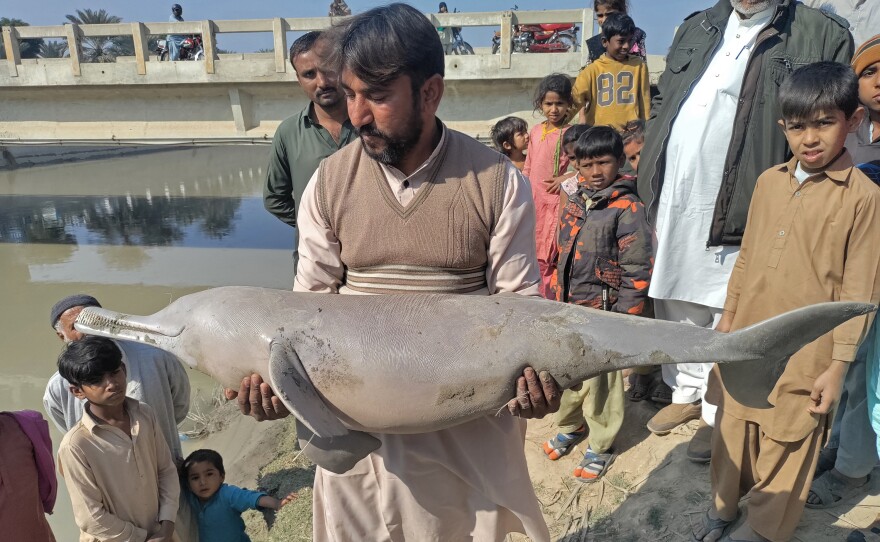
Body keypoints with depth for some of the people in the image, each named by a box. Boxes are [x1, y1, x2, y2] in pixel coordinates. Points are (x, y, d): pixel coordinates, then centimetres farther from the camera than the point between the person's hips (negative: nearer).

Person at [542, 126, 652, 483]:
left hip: (602, 310, -6)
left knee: (600, 379, 6)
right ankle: (570, 426, 40)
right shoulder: (574, 202, 7)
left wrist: (625, 317, -15)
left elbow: (637, 270, -14)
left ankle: (601, 445, 25)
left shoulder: (627, 208, -13)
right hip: (570, 307, 6)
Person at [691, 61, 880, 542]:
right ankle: (724, 503, 40)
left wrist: (838, 365, -10)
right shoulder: (768, 182, 3)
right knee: (733, 426, 18)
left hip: (804, 353, -4)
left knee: (787, 442, 11)